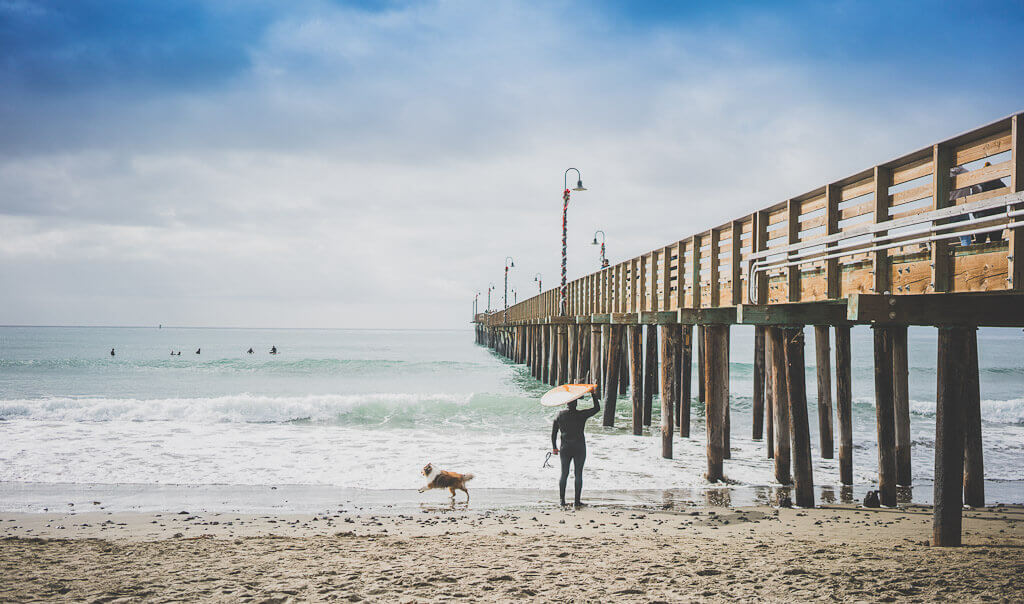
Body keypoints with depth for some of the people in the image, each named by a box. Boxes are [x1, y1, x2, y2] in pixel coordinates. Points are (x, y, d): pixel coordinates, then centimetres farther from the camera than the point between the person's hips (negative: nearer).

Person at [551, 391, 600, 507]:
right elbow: (597, 408, 3)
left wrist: (554, 447, 15)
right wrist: (593, 394, 9)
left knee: (564, 474, 10)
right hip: (579, 449, -3)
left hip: (565, 449, 3)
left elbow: (553, 432, 7)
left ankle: (562, 499, 6)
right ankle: (577, 500, 2)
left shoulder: (560, 415, 3)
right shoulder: (581, 415, -8)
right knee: (578, 474, 3)